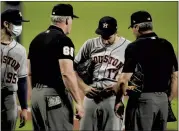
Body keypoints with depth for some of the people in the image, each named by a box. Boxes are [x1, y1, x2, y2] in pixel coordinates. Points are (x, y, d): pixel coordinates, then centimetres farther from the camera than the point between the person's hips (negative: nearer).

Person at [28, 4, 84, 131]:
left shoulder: (36, 39, 13)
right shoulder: (63, 40, -11)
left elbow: (29, 73, 16)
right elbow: (67, 74, -19)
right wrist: (78, 102, -18)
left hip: (36, 94, 8)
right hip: (54, 95, -8)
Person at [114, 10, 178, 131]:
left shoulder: (135, 47, -9)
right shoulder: (167, 45, 8)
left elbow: (124, 80, -13)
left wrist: (118, 100, 0)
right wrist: (169, 100, 17)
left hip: (143, 99, -6)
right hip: (163, 98, 6)